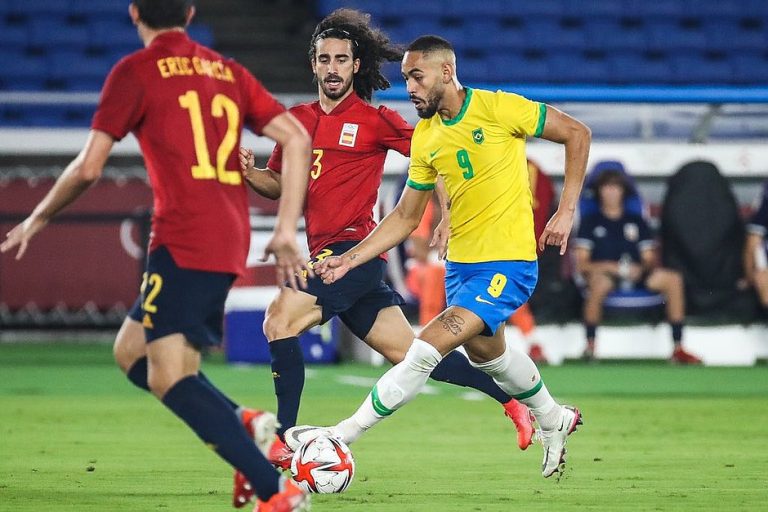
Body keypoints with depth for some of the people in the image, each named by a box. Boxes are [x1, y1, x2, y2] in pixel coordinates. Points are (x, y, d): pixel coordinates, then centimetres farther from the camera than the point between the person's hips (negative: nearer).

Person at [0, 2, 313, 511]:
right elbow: (297, 139, 9)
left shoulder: (136, 72, 0)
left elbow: (88, 168, -3)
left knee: (169, 378, -11)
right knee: (131, 351, 19)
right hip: (230, 244, 7)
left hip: (183, 240, -7)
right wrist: (286, 230, 10)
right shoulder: (228, 72, 17)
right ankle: (247, 425, -1)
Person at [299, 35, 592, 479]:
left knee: (429, 347, -19)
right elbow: (406, 217, 12)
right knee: (485, 350, 25)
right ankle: (554, 421, 51)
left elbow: (577, 133, -6)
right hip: (460, 264, 8)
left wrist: (567, 210, -11)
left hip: (507, 265, -8)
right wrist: (350, 259, 2)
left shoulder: (498, 108, -13)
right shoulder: (425, 138, 5)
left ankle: (342, 436, -15)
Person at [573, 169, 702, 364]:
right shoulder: (591, 223, 13)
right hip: (605, 275, -3)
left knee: (673, 279, -23)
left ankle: (678, 349, -24)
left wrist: (641, 269, -9)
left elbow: (650, 260, 16)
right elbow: (581, 264, 3)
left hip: (637, 276, 3)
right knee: (598, 282, -41)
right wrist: (610, 267, -14)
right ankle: (590, 346, -32)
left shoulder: (637, 221, 22)